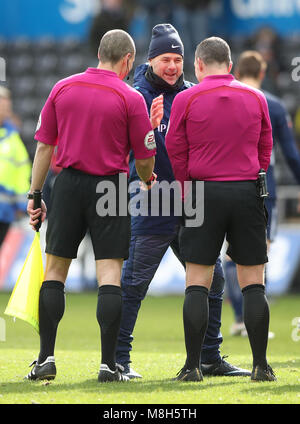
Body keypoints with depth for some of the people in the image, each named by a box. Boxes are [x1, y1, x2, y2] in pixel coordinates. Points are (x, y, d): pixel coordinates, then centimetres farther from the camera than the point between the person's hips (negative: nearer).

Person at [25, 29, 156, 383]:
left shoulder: (62, 88, 3)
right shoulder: (130, 98, -6)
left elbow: (44, 146, 5)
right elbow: (144, 158, -2)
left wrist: (34, 195, 11)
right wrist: (147, 181, 20)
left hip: (69, 183, 3)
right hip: (110, 188, -3)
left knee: (54, 271, 9)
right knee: (109, 274, -2)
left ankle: (46, 358, 4)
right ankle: (108, 364, -6)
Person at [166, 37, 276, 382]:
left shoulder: (185, 100, -2)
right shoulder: (256, 98, 6)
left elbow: (175, 150, 2)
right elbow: (265, 148, 11)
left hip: (204, 194, -2)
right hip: (248, 192, 2)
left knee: (197, 283, 1)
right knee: (253, 284, 5)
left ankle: (192, 366, -3)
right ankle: (261, 366, 2)